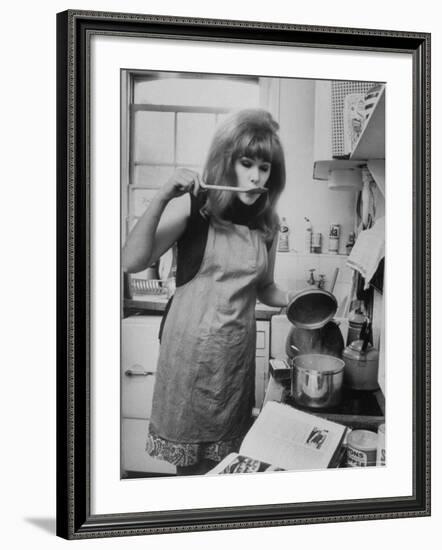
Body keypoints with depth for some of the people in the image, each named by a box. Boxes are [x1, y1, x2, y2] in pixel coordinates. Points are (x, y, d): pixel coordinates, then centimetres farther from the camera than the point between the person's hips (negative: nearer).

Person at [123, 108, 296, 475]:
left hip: (238, 349, 4)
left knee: (225, 454, 11)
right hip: (192, 345, -4)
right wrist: (161, 200, -29)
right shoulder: (193, 207, -9)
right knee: (190, 458, 6)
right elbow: (133, 262, -19)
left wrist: (291, 299, -3)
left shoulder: (266, 223, 4)